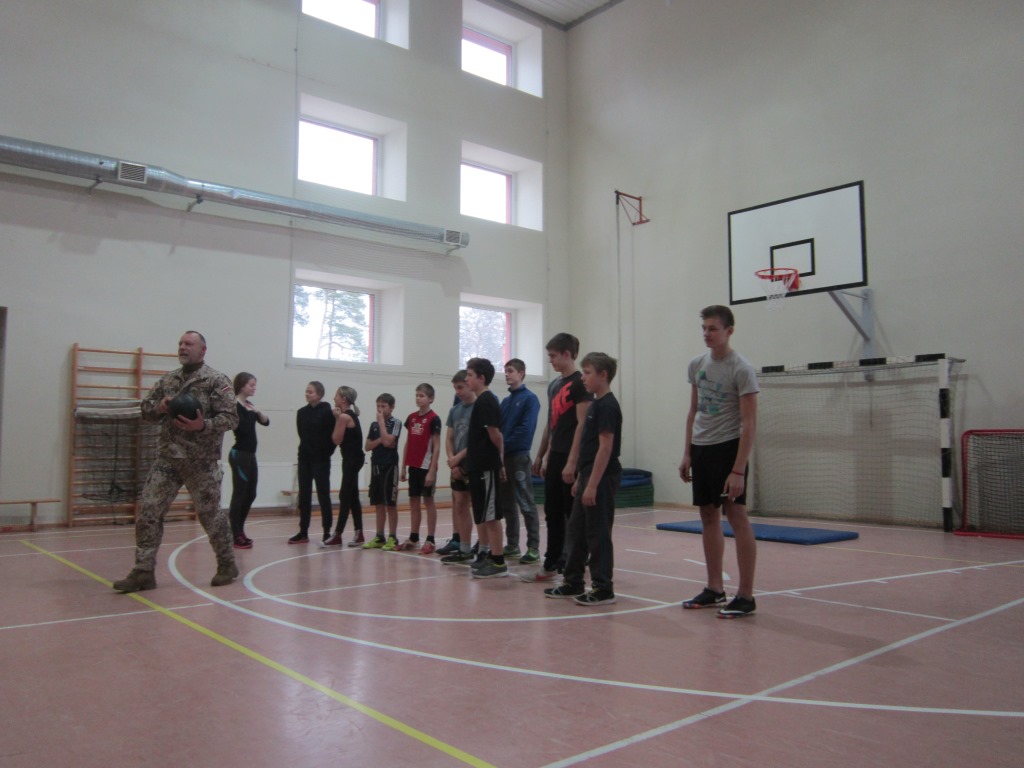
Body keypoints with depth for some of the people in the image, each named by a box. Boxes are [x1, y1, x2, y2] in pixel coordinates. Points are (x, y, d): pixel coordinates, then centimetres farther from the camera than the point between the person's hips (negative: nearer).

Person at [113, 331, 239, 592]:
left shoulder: (216, 381, -5)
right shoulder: (167, 380, 12)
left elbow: (231, 417, -11)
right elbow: (146, 409, 16)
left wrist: (203, 426, -27)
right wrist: (159, 407, -6)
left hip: (201, 462, -5)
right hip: (167, 458, 5)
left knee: (210, 514, 5)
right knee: (147, 511, -1)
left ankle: (227, 565, 22)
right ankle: (143, 572, 7)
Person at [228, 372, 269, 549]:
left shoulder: (249, 405, 13)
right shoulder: (235, 406, -11)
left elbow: (266, 422, 6)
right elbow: (242, 428, -24)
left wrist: (258, 412, -10)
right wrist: (250, 412, -25)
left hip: (250, 455, 9)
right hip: (239, 455, -9)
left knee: (250, 495, 13)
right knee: (239, 495, -4)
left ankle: (239, 531, 24)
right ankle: (235, 536, 3)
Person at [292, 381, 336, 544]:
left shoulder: (327, 412, -9)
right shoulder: (302, 412, 7)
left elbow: (333, 436, -9)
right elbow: (303, 434, 11)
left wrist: (326, 453, -8)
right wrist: (307, 450, 1)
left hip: (321, 460, -5)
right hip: (304, 458, 6)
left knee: (323, 496, 0)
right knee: (304, 496, 8)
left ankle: (327, 533, 6)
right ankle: (303, 533, 15)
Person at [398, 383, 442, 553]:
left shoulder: (433, 419, -9)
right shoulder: (411, 417, 10)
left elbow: (436, 446, -11)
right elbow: (408, 443, 14)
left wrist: (432, 470, -16)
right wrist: (403, 466, 12)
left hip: (426, 466, -6)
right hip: (413, 466, 6)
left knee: (428, 500, 0)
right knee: (413, 501, 11)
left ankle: (430, 540, 6)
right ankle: (413, 538, 20)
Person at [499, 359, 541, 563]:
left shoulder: (529, 399, -6)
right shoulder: (505, 401, 16)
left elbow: (525, 429, -15)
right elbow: (498, 428, 13)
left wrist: (505, 444, -15)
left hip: (519, 457, -7)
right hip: (503, 457, 7)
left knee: (526, 504, -5)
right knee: (507, 503, 11)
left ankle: (533, 547, 0)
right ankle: (512, 544, 20)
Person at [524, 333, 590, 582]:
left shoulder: (579, 383, -10)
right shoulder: (554, 385, 15)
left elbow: (582, 424, -17)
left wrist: (572, 461, -21)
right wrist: (541, 456, 19)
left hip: (570, 458, -8)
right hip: (555, 457, 8)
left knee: (574, 514, -1)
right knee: (552, 513, 11)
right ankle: (551, 564, 20)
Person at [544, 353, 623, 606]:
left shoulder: (607, 405, -15)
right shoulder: (594, 404, 15)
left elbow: (606, 447, -20)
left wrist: (592, 484, -22)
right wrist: (580, 479, 19)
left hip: (602, 479, -10)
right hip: (589, 477, 10)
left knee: (598, 533, -2)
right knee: (576, 530, 14)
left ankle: (603, 589, 8)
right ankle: (573, 582, 24)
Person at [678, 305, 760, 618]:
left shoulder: (741, 369, -12)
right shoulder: (697, 364, 9)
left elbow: (749, 423, -14)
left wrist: (738, 470, -20)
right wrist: (687, 453, 12)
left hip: (728, 447, -7)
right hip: (701, 448, 7)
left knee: (737, 516, -6)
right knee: (708, 517, 11)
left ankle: (746, 596, 1)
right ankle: (714, 589, 20)